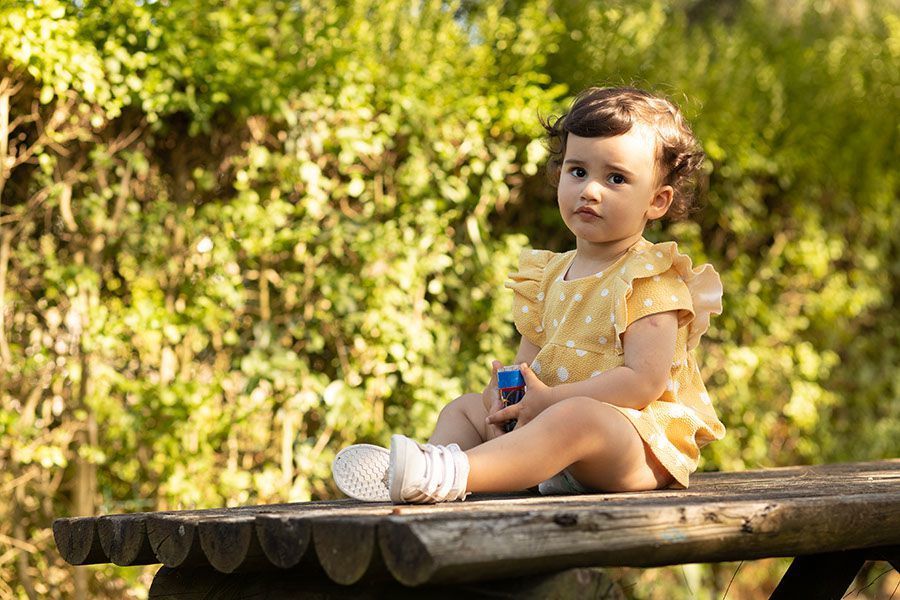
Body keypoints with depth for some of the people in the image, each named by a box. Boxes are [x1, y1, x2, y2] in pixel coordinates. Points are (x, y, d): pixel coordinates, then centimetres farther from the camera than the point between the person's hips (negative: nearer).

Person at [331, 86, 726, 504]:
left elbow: (645, 381, -19)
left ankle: (453, 473, -51)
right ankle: (437, 458, -22)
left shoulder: (649, 280, -9)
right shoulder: (550, 276, 15)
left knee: (576, 417, -38)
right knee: (463, 407, 10)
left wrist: (552, 399, -22)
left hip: (640, 442, -8)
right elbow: (529, 362, 17)